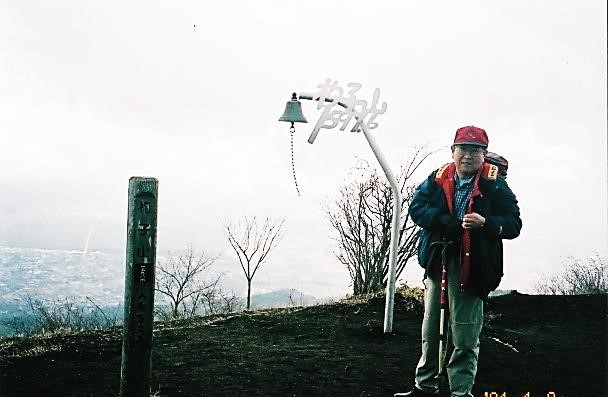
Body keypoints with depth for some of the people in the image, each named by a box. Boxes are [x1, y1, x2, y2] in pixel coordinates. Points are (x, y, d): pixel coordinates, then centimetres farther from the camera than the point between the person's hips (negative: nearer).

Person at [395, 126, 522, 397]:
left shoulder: (495, 185, -4)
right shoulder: (437, 179, 5)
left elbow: (513, 224, -8)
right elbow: (416, 208, -4)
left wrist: (485, 222, -27)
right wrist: (446, 222, -18)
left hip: (471, 269, -4)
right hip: (437, 262, 4)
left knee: (464, 336, -2)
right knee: (430, 328, 14)